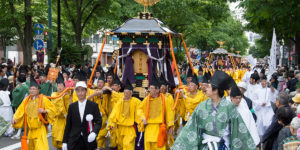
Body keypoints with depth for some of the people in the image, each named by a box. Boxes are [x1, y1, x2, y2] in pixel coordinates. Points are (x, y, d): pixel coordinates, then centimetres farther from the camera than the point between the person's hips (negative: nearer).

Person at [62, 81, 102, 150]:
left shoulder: (94, 105, 1)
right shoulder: (72, 106, 8)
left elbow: (98, 122, -4)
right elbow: (68, 125, 9)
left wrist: (94, 132, -23)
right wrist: (65, 141, 6)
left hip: (89, 140, -1)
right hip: (74, 142, 1)